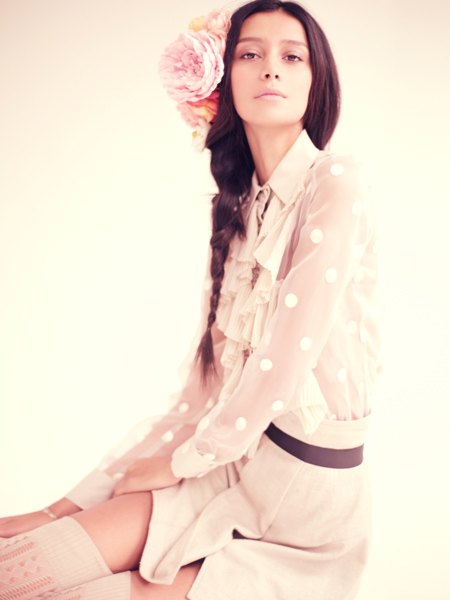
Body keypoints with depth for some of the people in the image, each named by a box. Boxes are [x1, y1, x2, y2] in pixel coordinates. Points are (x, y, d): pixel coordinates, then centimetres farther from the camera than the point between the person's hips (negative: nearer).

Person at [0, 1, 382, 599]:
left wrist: (183, 461, -4)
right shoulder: (239, 203, 9)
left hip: (306, 482, -5)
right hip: (239, 454, 6)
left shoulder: (337, 183, -14)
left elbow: (290, 353, -19)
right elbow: (212, 366, 4)